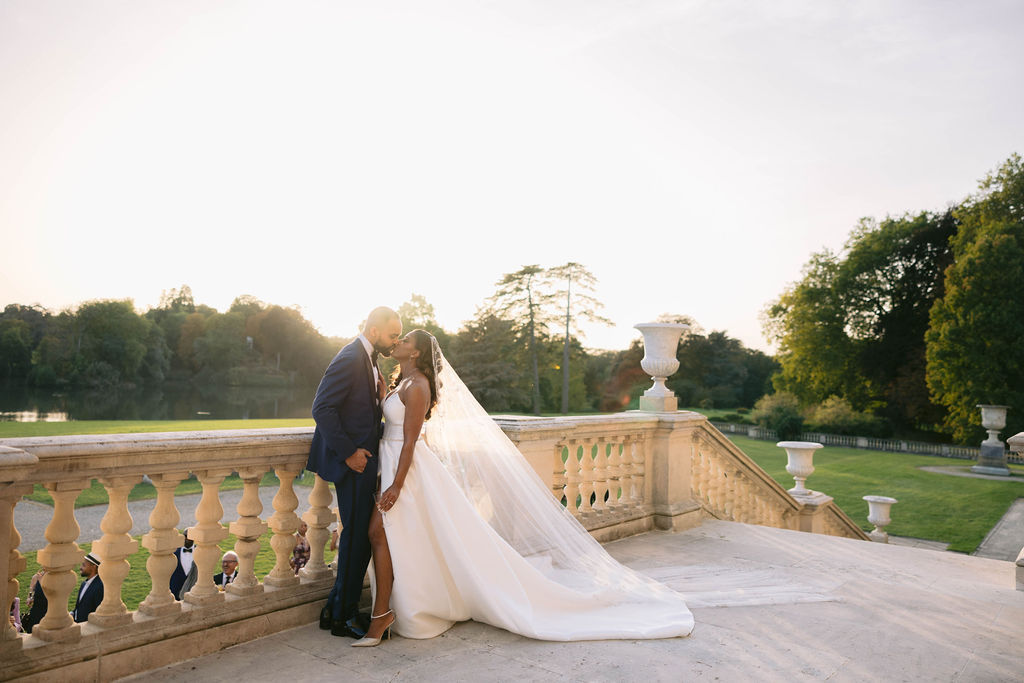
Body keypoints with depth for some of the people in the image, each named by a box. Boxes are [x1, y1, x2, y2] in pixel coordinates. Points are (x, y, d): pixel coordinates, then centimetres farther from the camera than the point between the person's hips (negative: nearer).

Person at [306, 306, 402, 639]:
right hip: (353, 461, -10)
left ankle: (337, 608, 25)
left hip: (364, 458, 10)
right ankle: (343, 615, 13)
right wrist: (348, 452, -19)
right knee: (356, 536, -1)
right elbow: (322, 408, -21)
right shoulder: (349, 359, -16)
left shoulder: (370, 359, 15)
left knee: (361, 536, 13)